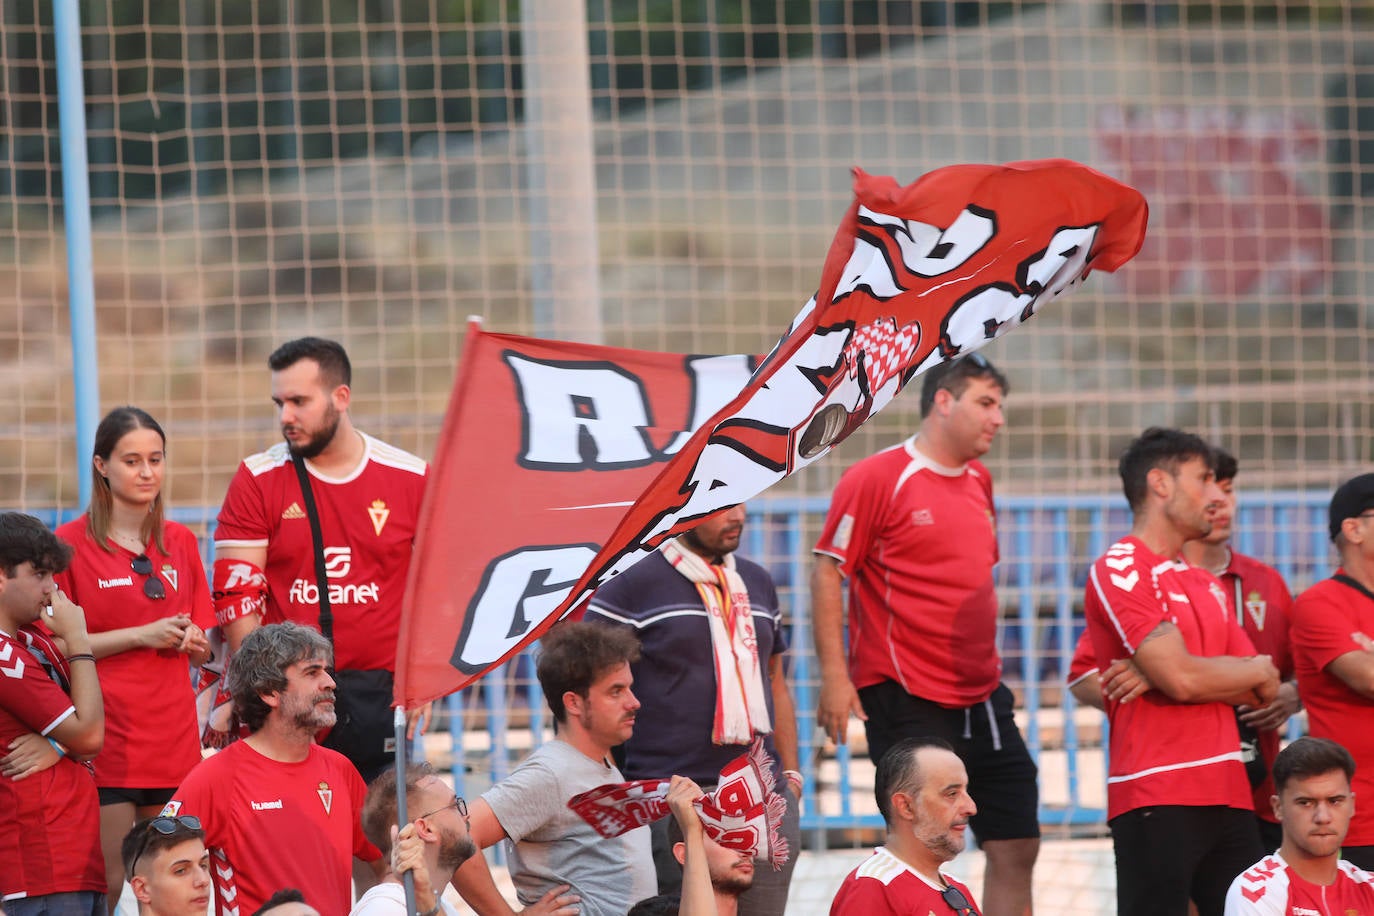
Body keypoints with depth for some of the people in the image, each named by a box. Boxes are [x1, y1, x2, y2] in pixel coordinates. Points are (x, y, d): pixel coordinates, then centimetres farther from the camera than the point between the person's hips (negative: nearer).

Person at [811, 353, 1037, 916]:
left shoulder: (979, 481, 14)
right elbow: (827, 573, -10)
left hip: (982, 698, 8)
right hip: (907, 701, -7)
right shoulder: (876, 478, -9)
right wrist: (833, 674, -16)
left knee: (1016, 849, 4)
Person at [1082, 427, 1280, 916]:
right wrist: (1256, 673, 4)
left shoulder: (1206, 585, 22)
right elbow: (1182, 678, -16)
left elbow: (1265, 691, 13)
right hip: (1156, 801, -8)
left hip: (1228, 797, 8)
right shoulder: (1120, 571, -5)